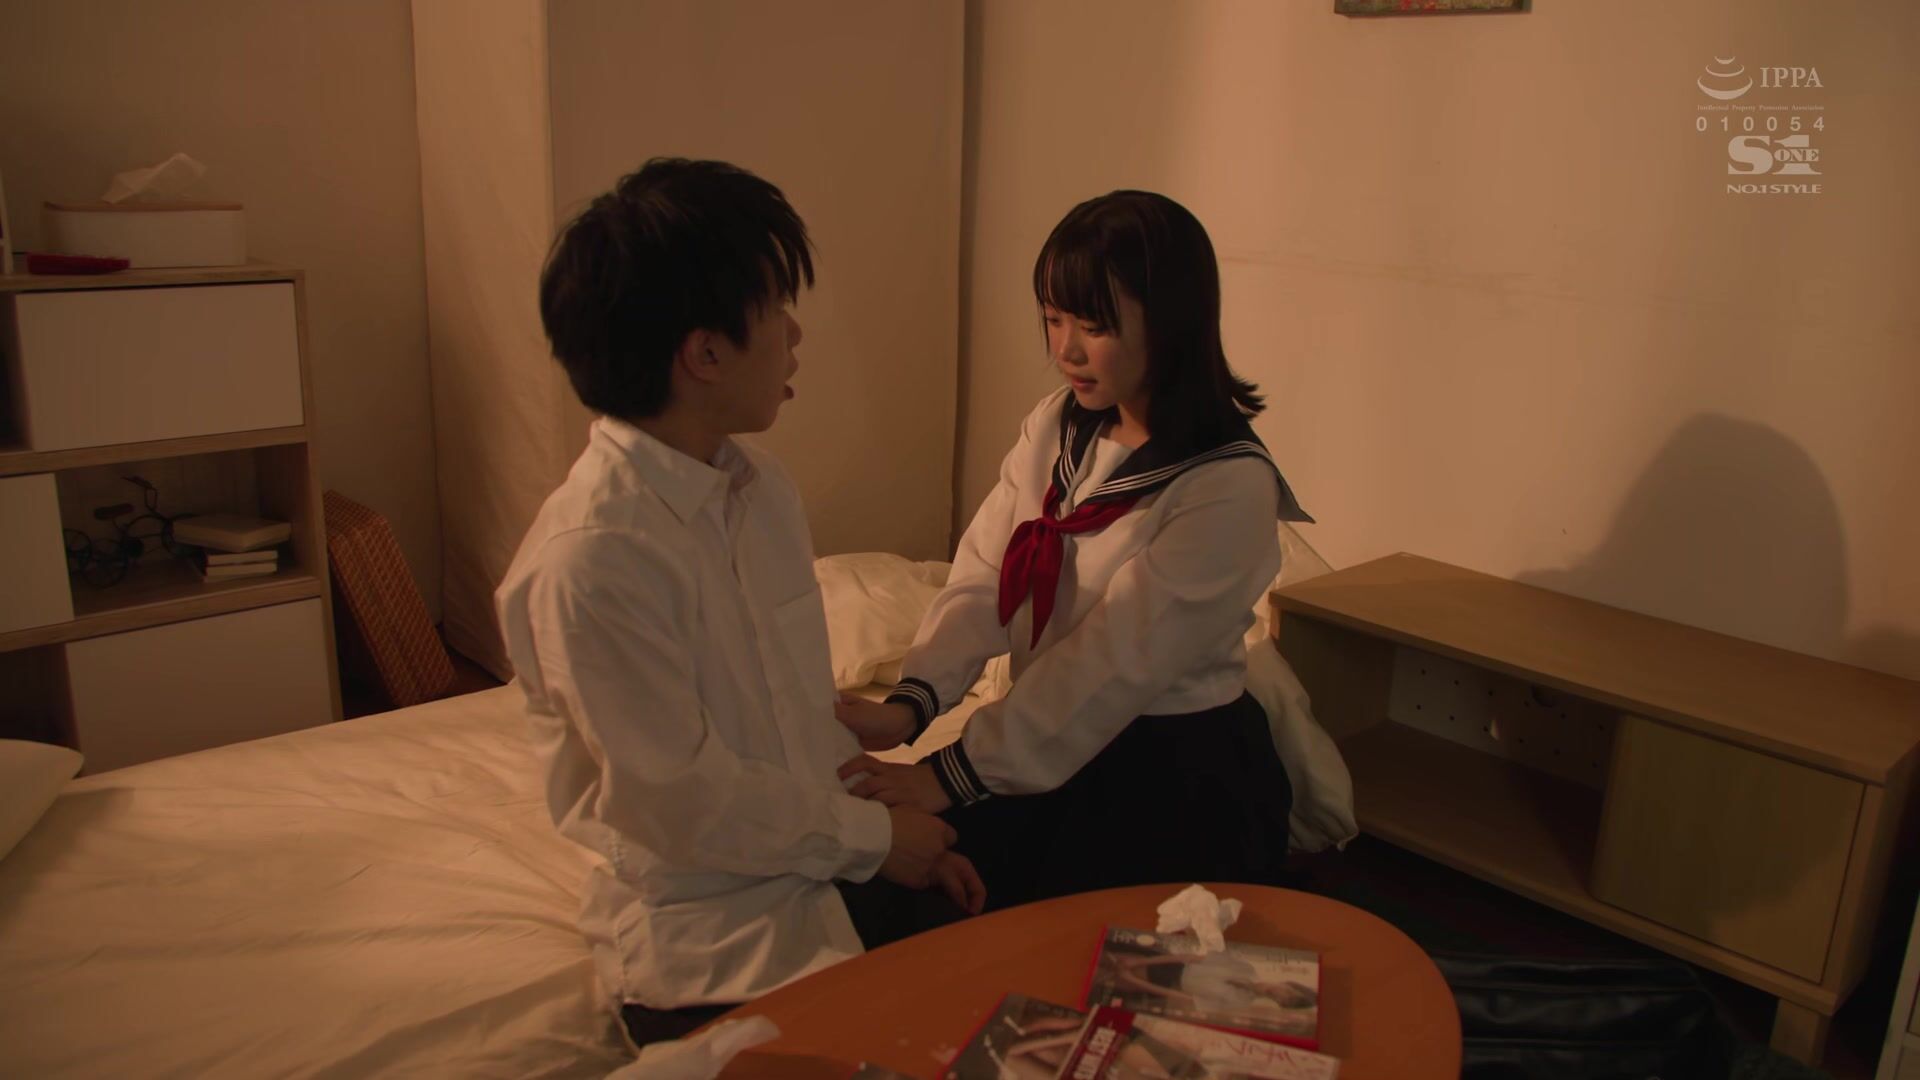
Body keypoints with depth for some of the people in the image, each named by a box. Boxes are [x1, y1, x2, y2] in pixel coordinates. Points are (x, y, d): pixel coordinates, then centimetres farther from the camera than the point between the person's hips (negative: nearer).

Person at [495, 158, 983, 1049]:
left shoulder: (761, 487, 3)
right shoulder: (590, 559, -23)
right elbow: (684, 802, -19)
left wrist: (881, 821, 0)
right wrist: (874, 837, -8)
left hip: (824, 867, 7)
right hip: (707, 946, -7)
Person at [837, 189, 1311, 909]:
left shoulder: (1231, 488, -21)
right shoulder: (1057, 427, 1)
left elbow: (1113, 661, -24)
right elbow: (983, 577, -6)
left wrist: (955, 774, -24)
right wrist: (912, 701, -22)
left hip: (1178, 776, -5)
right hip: (1054, 747, 6)